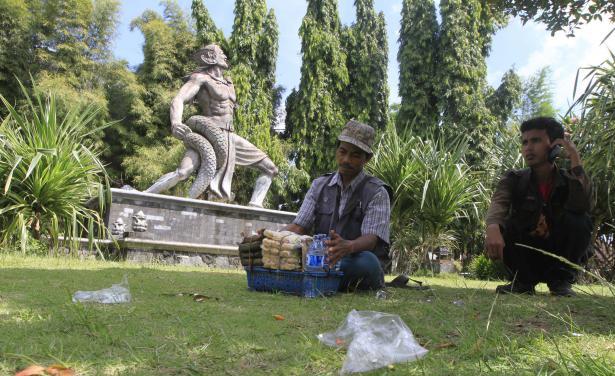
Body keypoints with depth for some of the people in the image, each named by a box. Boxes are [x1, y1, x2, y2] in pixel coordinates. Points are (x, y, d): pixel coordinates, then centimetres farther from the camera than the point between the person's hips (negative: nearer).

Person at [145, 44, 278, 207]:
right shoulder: (201, 78, -1)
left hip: (230, 137, 8)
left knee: (271, 169, 2)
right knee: (183, 172, -31)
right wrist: (175, 123, -34)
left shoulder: (228, 83, 21)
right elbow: (178, 100, -15)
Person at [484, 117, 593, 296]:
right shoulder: (514, 179, -7)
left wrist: (575, 157, -25)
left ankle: (561, 280, -10)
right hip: (525, 258, 1)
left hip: (560, 257, 0)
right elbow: (498, 204, -29)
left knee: (579, 220, -26)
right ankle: (523, 280, -8)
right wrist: (492, 228, -53)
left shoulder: (570, 180, -6)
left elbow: (581, 206, -30)